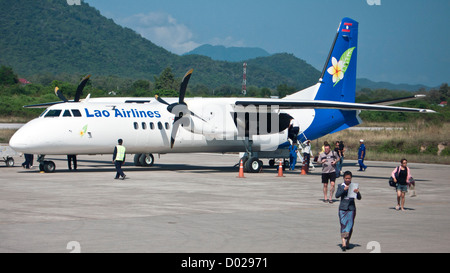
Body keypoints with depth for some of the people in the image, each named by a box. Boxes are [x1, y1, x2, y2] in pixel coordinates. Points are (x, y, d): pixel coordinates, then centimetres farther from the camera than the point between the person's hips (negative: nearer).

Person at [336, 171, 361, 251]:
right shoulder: (340, 186, 3)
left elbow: (359, 198, 0)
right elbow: (337, 195, -10)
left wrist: (357, 192, -21)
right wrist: (344, 189, -22)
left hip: (351, 208, 1)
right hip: (342, 208, -1)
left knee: (350, 225, 3)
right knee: (343, 225, -6)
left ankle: (348, 242, 18)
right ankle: (343, 243, -13)